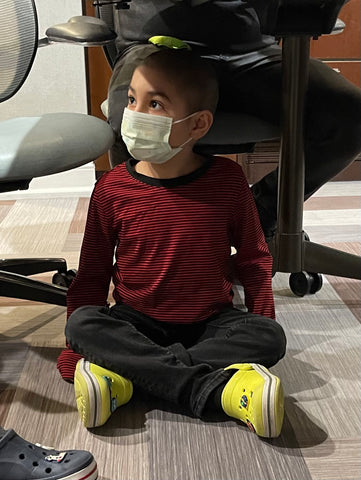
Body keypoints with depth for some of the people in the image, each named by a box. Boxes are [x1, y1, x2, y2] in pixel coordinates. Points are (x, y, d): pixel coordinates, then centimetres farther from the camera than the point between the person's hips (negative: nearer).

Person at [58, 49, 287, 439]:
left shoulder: (227, 180, -6)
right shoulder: (112, 188, -5)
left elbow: (253, 257, 6)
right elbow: (91, 274, 3)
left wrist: (262, 325, -2)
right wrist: (78, 347, -2)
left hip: (212, 323, 1)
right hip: (137, 323, 0)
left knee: (271, 337, -25)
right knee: (82, 324, -27)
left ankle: (129, 373, -29)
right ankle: (216, 388, -33)